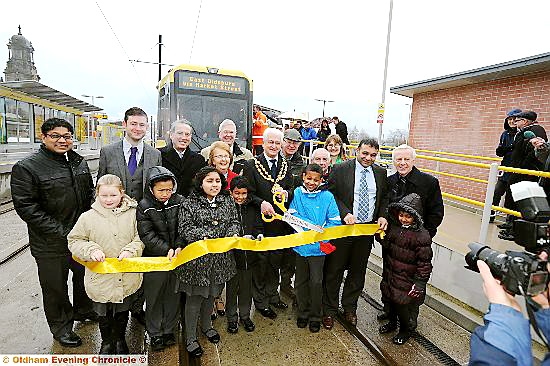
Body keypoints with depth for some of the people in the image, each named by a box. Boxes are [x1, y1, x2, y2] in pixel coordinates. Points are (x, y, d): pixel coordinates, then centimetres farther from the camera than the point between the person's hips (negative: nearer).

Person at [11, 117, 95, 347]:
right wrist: (61, 232, -21)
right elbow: (26, 207, -18)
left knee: (86, 276, 23)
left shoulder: (79, 162, 5)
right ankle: (61, 326, 36)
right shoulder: (26, 167, -13)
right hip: (50, 244, -5)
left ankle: (83, 310, 48)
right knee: (55, 287, 13)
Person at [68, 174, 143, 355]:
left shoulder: (132, 213, -9)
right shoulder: (88, 217, -8)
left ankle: (120, 339, 48)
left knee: (123, 311, 22)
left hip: (128, 277, 1)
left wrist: (131, 250, -18)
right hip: (101, 277, 0)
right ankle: (106, 342, 47)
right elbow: (74, 241, 0)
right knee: (104, 314, 20)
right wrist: (91, 250, -16)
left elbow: (141, 237, -2)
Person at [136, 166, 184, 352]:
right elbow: (147, 235, -13)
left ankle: (169, 330, 36)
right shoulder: (144, 206, -10)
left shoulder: (180, 201, -5)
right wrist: (166, 250, -21)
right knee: (154, 298, 14)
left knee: (173, 295, 15)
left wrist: (179, 247, -17)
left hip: (177, 258, 2)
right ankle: (155, 334, 33)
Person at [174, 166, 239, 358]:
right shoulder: (190, 203, -9)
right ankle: (190, 338, 29)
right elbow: (184, 228, -14)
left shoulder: (227, 201, 4)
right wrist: (203, 236, -26)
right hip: (197, 257, -4)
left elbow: (234, 222, 5)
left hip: (220, 257, 4)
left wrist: (232, 234, -14)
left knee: (211, 294, 22)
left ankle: (206, 326, 46)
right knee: (194, 297, 8)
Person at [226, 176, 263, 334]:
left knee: (246, 287, 17)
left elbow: (259, 226, 7)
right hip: (232, 254, -3)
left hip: (249, 254, 3)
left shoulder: (252, 207, 3)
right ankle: (232, 318, 32)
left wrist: (259, 235, -14)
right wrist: (240, 238, -24)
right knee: (232, 287, 13)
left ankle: (245, 315, 37)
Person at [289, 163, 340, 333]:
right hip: (300, 244, 2)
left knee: (316, 282, 5)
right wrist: (313, 226, -16)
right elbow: (292, 215, -8)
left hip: (318, 247, -1)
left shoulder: (327, 196, -6)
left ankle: (315, 317, 26)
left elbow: (335, 221, -5)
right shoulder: (297, 193, -4)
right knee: (301, 281, 14)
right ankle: (303, 313, 35)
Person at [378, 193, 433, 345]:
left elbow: (424, 262, -15)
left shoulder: (422, 236, -19)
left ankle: (406, 329, 35)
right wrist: (381, 237, -4)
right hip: (390, 274, 6)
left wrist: (420, 283, -15)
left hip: (407, 280, -6)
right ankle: (392, 322, 47)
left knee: (402, 304, 5)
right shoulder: (394, 227, -2)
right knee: (389, 299, 21)